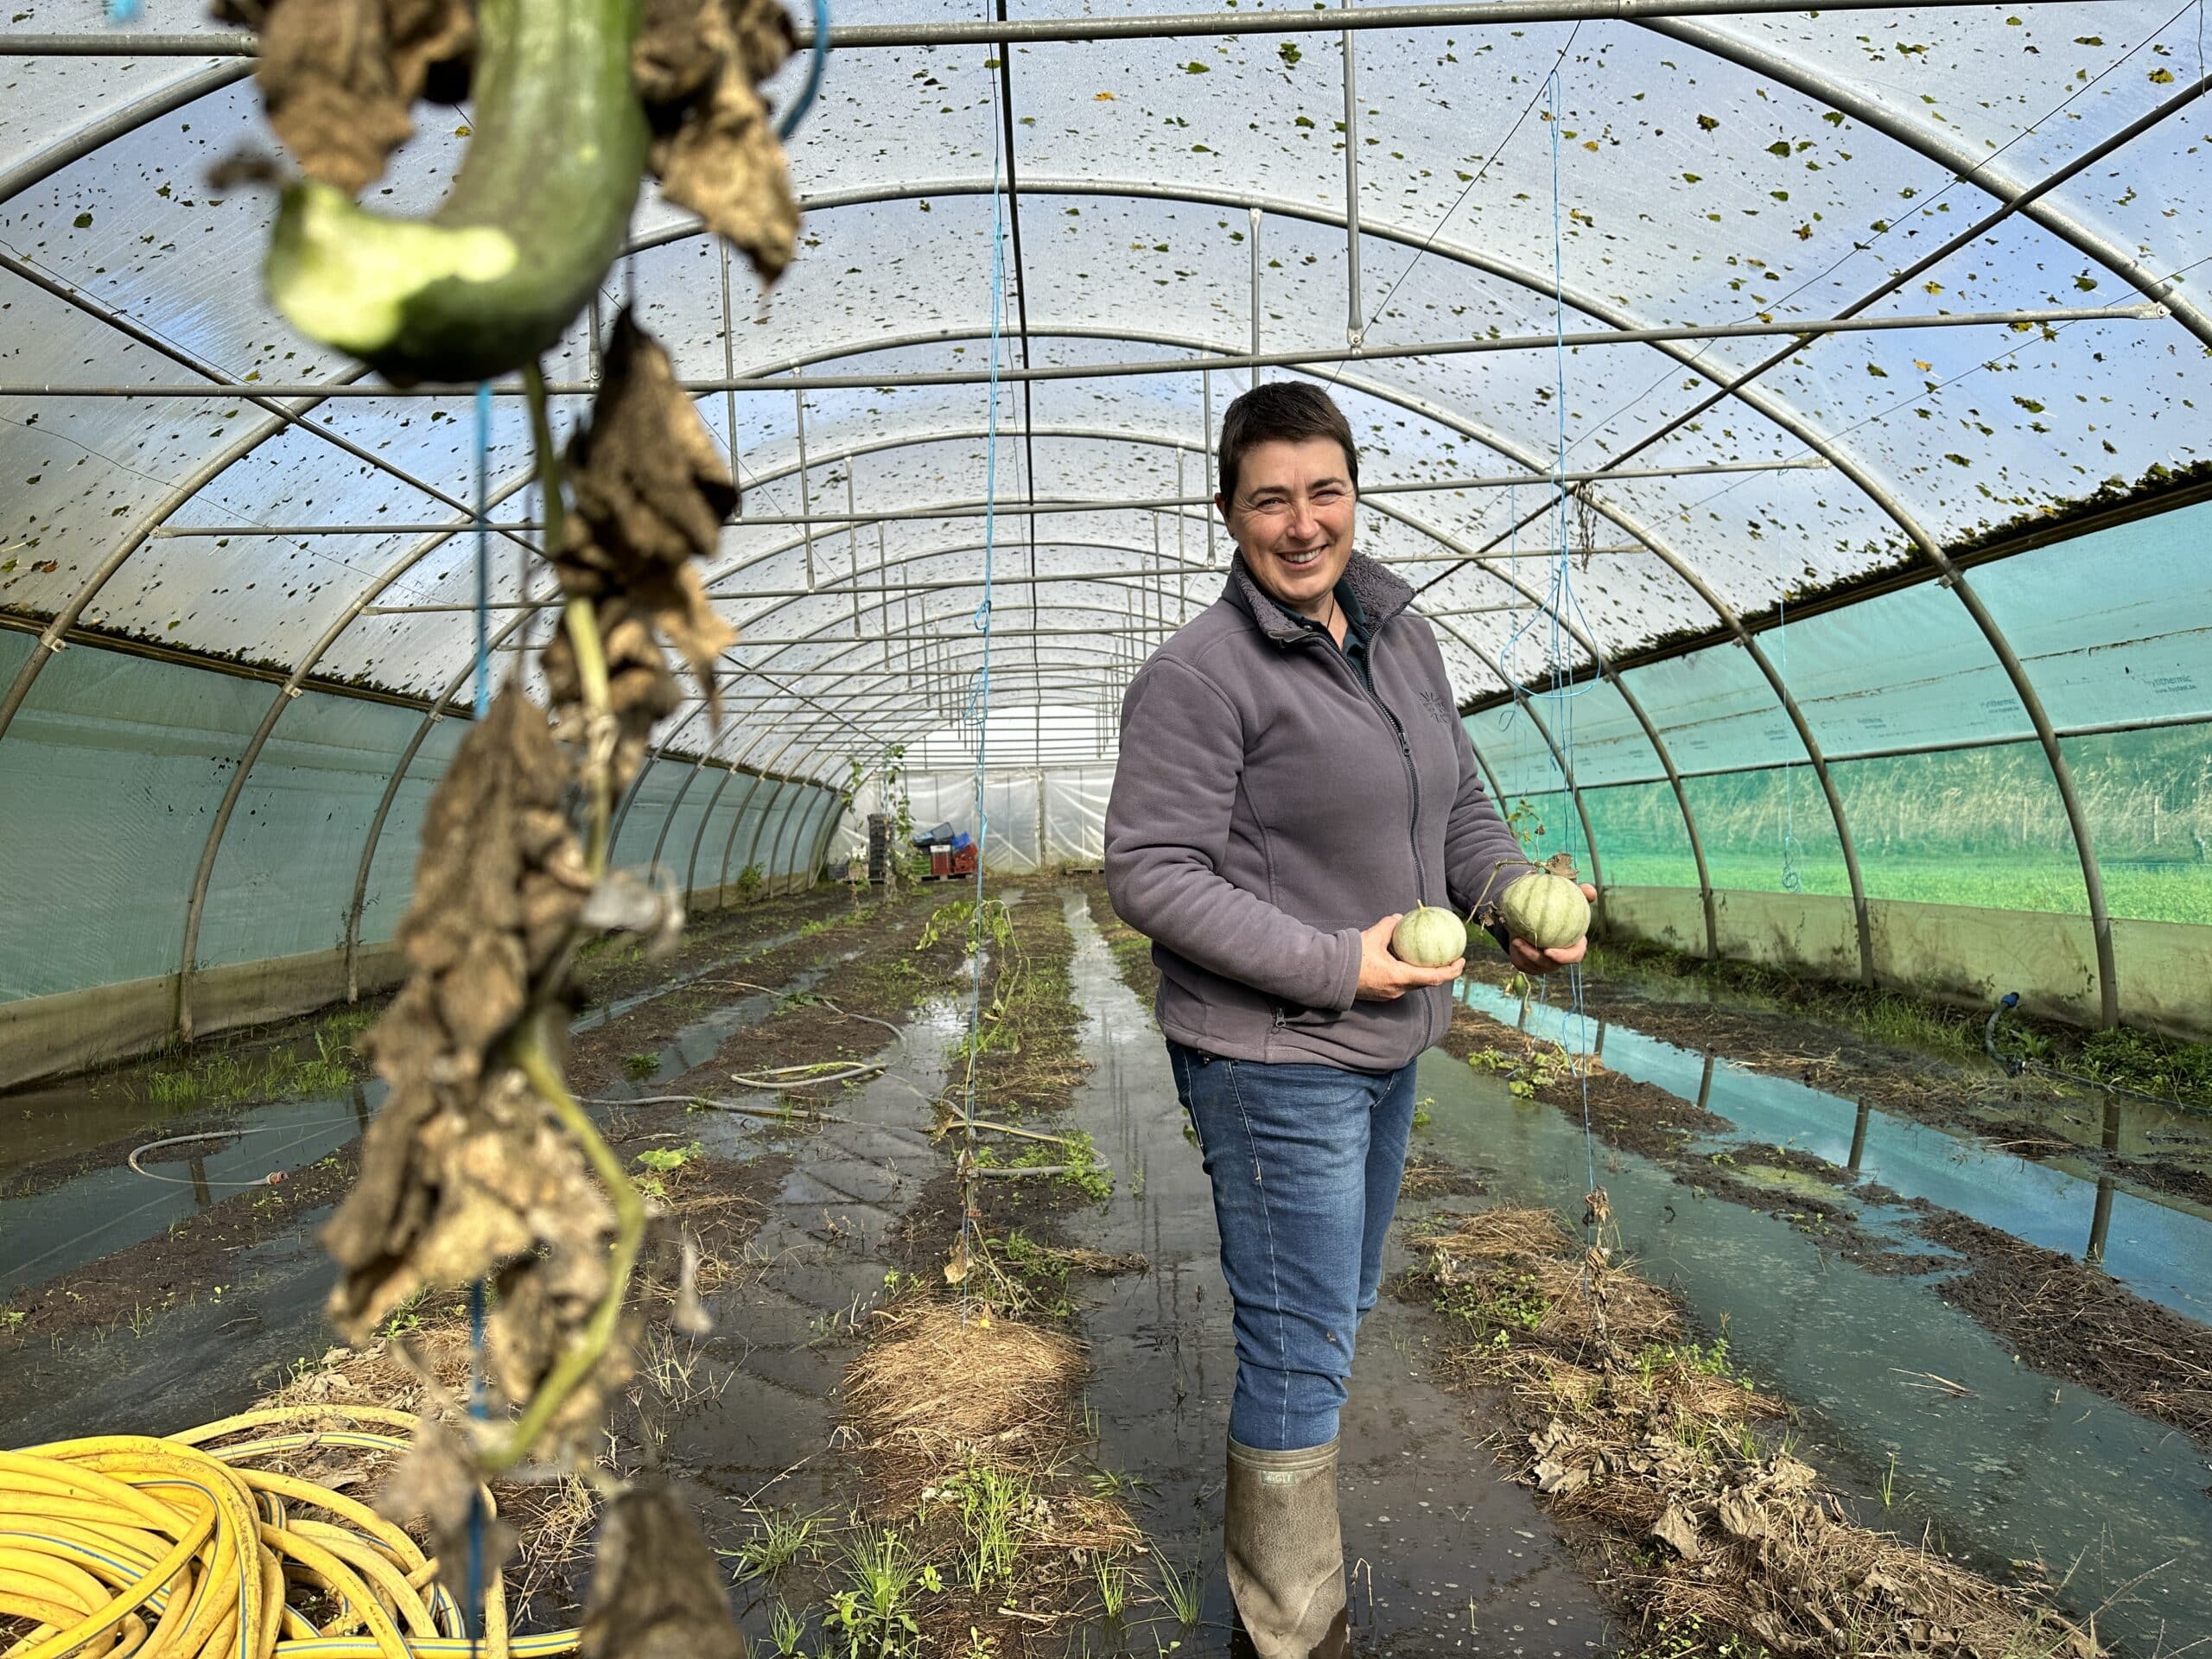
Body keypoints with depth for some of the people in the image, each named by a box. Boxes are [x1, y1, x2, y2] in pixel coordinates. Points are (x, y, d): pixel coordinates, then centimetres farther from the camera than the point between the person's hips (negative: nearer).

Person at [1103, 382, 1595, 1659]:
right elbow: (1149, 872, -20)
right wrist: (1331, 964, -24)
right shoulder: (1200, 673, -17)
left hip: (1390, 1044, 9)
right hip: (1274, 1061, -8)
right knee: (1303, 1346, 2)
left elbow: (1458, 806, 14)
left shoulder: (1404, 635, 7)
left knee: (1339, 1310, 24)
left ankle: (1277, 1531, 49)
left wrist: (1519, 896, -6)